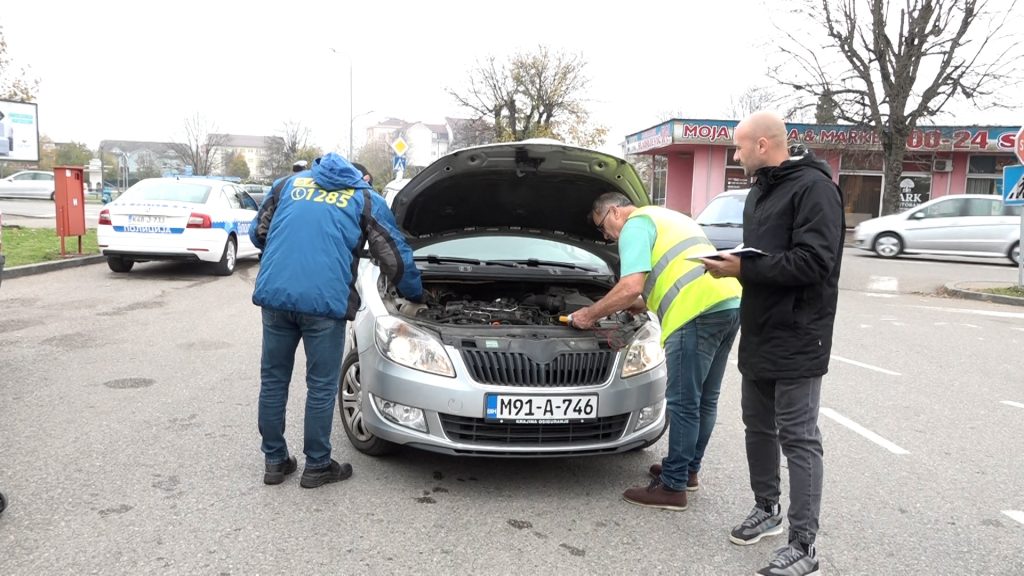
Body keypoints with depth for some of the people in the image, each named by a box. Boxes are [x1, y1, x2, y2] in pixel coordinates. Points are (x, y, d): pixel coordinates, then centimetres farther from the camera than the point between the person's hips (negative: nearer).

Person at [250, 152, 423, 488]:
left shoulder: (290, 183, 22)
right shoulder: (366, 199, 14)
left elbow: (257, 233, 23)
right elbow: (396, 257, 13)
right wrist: (416, 296, 29)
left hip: (274, 294, 4)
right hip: (324, 300, -3)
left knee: (273, 379, 15)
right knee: (321, 386, 8)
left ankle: (275, 461, 25)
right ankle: (317, 466, 19)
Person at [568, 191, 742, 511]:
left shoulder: (636, 225, 1)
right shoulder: (666, 218, 32)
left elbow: (631, 288, -11)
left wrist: (590, 314, 1)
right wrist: (642, 305, 30)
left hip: (701, 311, -10)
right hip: (729, 303, 10)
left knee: (683, 403, -3)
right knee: (704, 399, 18)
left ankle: (673, 487, 6)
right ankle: (688, 469, 33)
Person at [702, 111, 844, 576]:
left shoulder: (813, 187, -14)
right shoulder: (760, 191, 16)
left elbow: (813, 261, -24)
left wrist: (744, 269, -22)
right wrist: (733, 263, 2)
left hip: (797, 339, -9)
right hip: (758, 334, 9)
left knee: (798, 438, -3)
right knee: (758, 427, 17)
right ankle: (767, 509, 35)